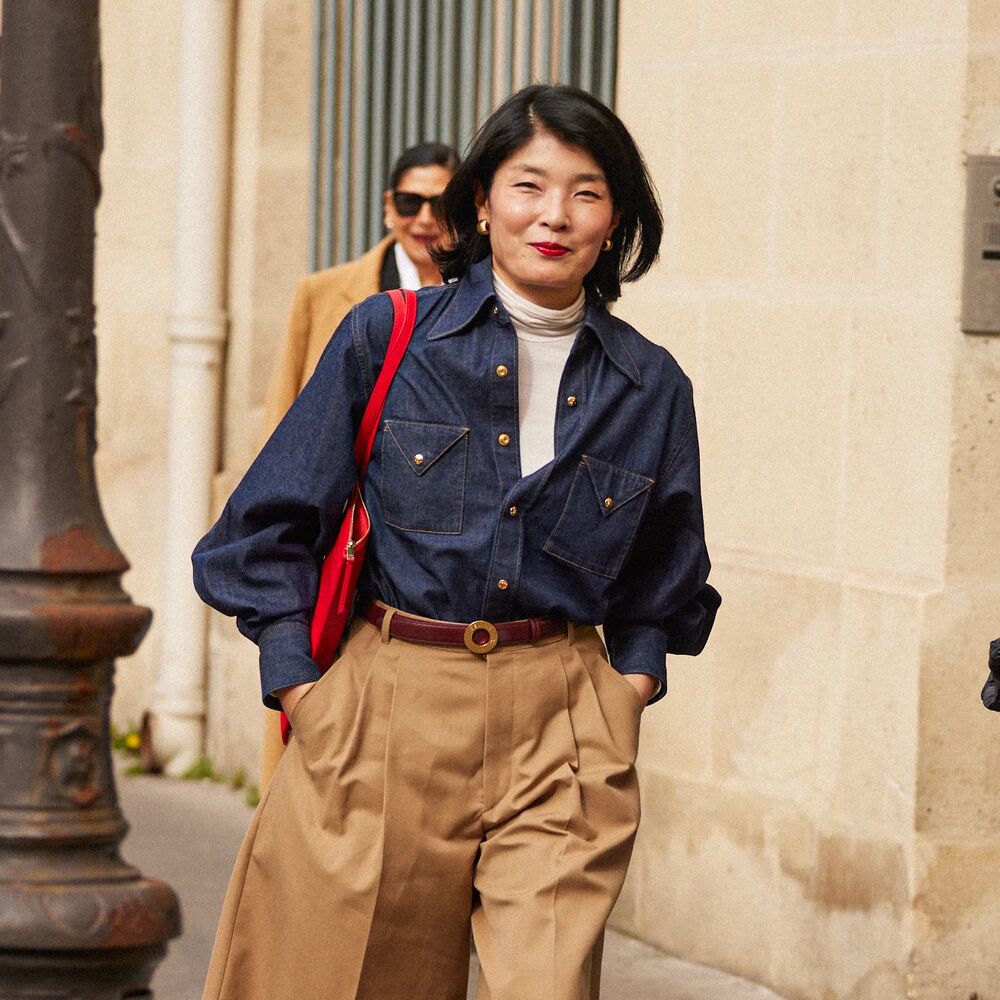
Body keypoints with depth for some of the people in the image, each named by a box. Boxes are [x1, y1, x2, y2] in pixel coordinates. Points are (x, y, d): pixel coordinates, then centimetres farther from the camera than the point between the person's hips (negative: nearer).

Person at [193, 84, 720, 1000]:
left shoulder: (650, 388, 8)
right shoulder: (386, 338, 2)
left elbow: (662, 580, 22)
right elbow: (272, 527, 5)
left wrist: (632, 682, 6)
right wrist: (298, 685, -3)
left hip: (561, 731, 1)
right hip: (386, 716, -1)